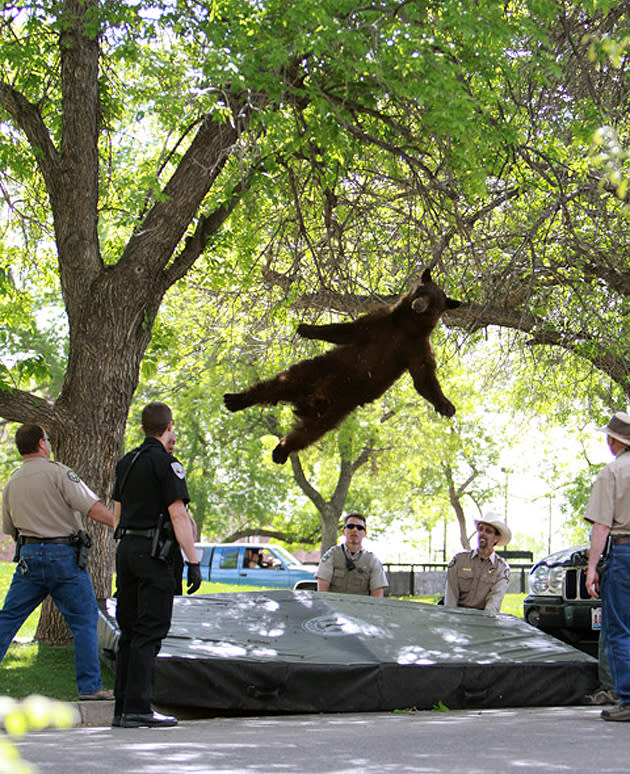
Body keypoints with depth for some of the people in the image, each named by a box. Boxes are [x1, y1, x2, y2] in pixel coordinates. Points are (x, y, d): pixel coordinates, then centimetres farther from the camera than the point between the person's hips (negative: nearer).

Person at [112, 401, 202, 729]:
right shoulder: (165, 462, -9)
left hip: (125, 548, 8)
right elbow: (178, 515, -14)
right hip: (152, 552, -8)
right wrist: (193, 561, -14)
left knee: (129, 632, 11)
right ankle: (137, 709, -9)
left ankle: (122, 707, 13)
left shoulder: (126, 462, 15)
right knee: (149, 632, -7)